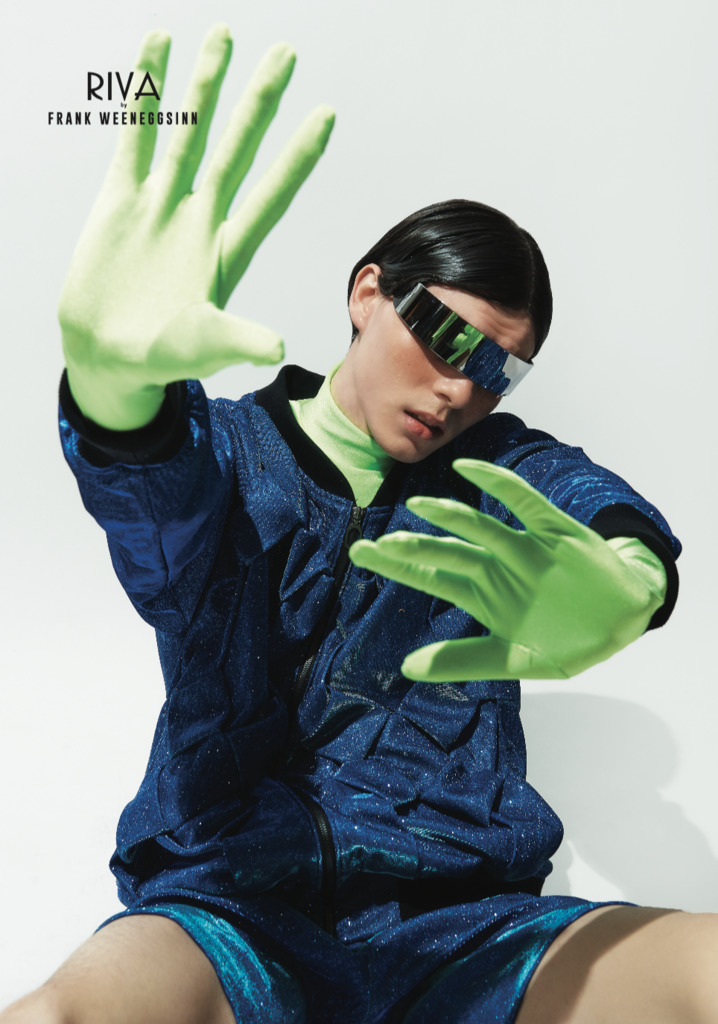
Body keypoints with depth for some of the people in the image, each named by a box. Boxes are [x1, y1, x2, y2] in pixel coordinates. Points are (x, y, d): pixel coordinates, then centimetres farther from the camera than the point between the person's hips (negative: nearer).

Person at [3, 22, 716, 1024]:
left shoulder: (500, 472, 9)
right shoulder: (228, 447, 5)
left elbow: (610, 509, -13)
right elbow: (155, 490, -19)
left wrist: (617, 586, -39)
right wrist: (111, 364, -44)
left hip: (458, 921, 2)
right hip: (231, 910, -1)